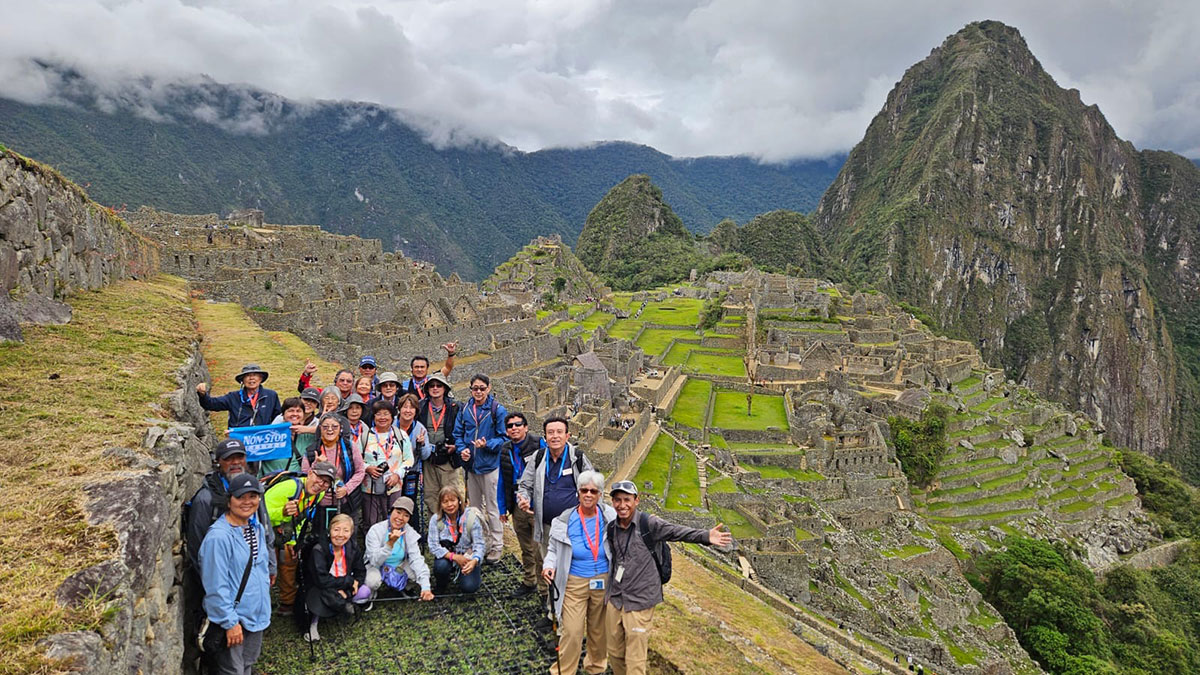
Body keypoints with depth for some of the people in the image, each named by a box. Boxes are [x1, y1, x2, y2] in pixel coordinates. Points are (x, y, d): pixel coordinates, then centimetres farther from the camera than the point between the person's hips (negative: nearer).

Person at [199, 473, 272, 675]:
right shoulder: (218, 536, -23)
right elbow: (216, 586, -22)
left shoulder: (258, 529, 4)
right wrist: (230, 622, -20)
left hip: (257, 616, 7)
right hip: (232, 618, -7)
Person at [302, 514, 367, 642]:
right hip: (318, 589, -5)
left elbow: (360, 572, -2)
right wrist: (349, 581, -23)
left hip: (342, 589, 5)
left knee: (365, 592, -17)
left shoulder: (353, 548, -8)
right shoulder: (318, 550, -23)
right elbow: (322, 580, -29)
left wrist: (343, 589, -19)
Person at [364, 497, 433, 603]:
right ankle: (370, 594, 3)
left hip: (399, 568, 3)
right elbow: (375, 561, -28)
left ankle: (405, 588, 10)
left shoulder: (410, 533, -13)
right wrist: (390, 543, -43)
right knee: (373, 581, -35)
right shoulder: (376, 530, -22)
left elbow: (416, 559, -24)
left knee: (418, 574, -24)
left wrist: (425, 586, -36)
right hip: (377, 567, -3)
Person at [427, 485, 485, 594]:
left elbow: (479, 544, -18)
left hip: (468, 557, -1)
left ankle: (477, 573, 16)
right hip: (447, 556, 1)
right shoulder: (436, 519, -15)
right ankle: (440, 585, 3)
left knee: (469, 587, -20)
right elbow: (433, 546, -18)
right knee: (441, 566, -32)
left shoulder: (471, 517, -18)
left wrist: (475, 561, -40)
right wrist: (454, 557, -31)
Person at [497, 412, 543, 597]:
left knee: (540, 550, -3)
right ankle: (529, 581, 36)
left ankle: (545, 587, 11)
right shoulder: (505, 450, 7)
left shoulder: (538, 445, -10)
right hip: (518, 507, 5)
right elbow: (502, 481, 14)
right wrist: (502, 508, 13)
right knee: (525, 548, 19)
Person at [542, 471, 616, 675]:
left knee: (599, 630, 18)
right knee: (572, 632, -4)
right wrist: (549, 566, -15)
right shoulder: (565, 521, -10)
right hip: (574, 583, -1)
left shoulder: (610, 517, -9)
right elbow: (554, 550, 3)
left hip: (603, 582, 2)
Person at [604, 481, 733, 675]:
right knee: (615, 653, 17)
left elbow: (677, 532, -22)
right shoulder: (611, 528, 4)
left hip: (639, 601, -5)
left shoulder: (648, 523, -11)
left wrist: (706, 536, -37)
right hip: (615, 599, 5)